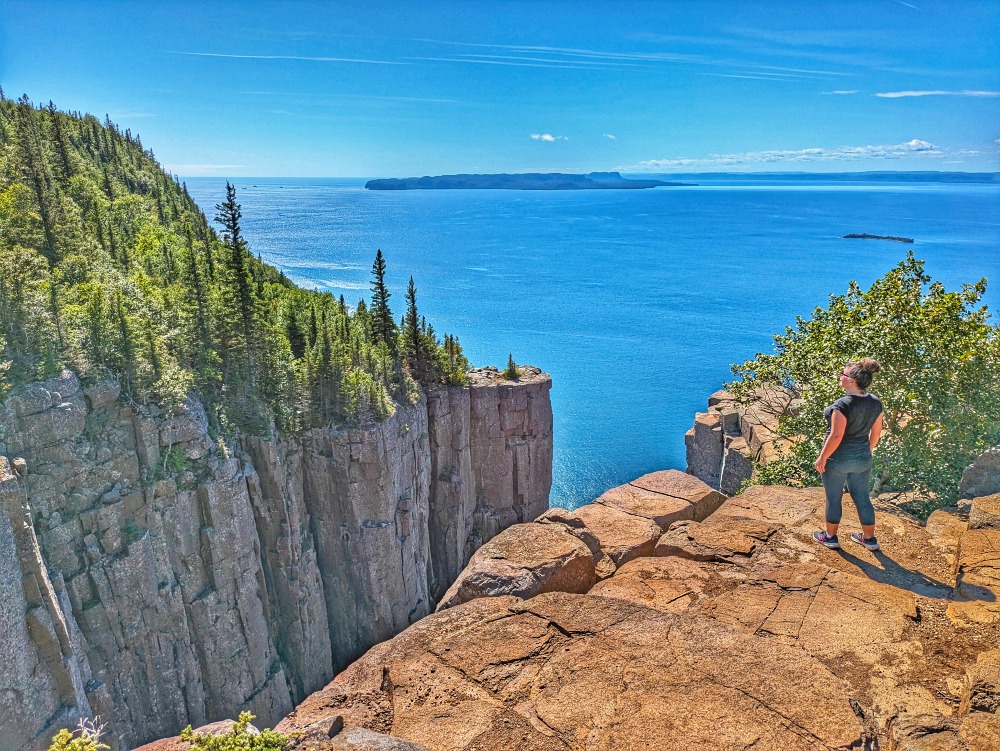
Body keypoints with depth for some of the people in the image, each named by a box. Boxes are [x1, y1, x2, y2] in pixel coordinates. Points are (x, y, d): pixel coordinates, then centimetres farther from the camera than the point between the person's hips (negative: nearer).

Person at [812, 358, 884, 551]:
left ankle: (830, 536, 27)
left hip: (838, 460, -6)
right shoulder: (875, 403, -3)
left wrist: (822, 458, -14)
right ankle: (869, 538, 31)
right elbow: (876, 431, 7)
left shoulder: (843, 404, -26)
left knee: (834, 498, 11)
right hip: (862, 459, 6)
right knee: (862, 497, 19)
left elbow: (836, 436, -25)